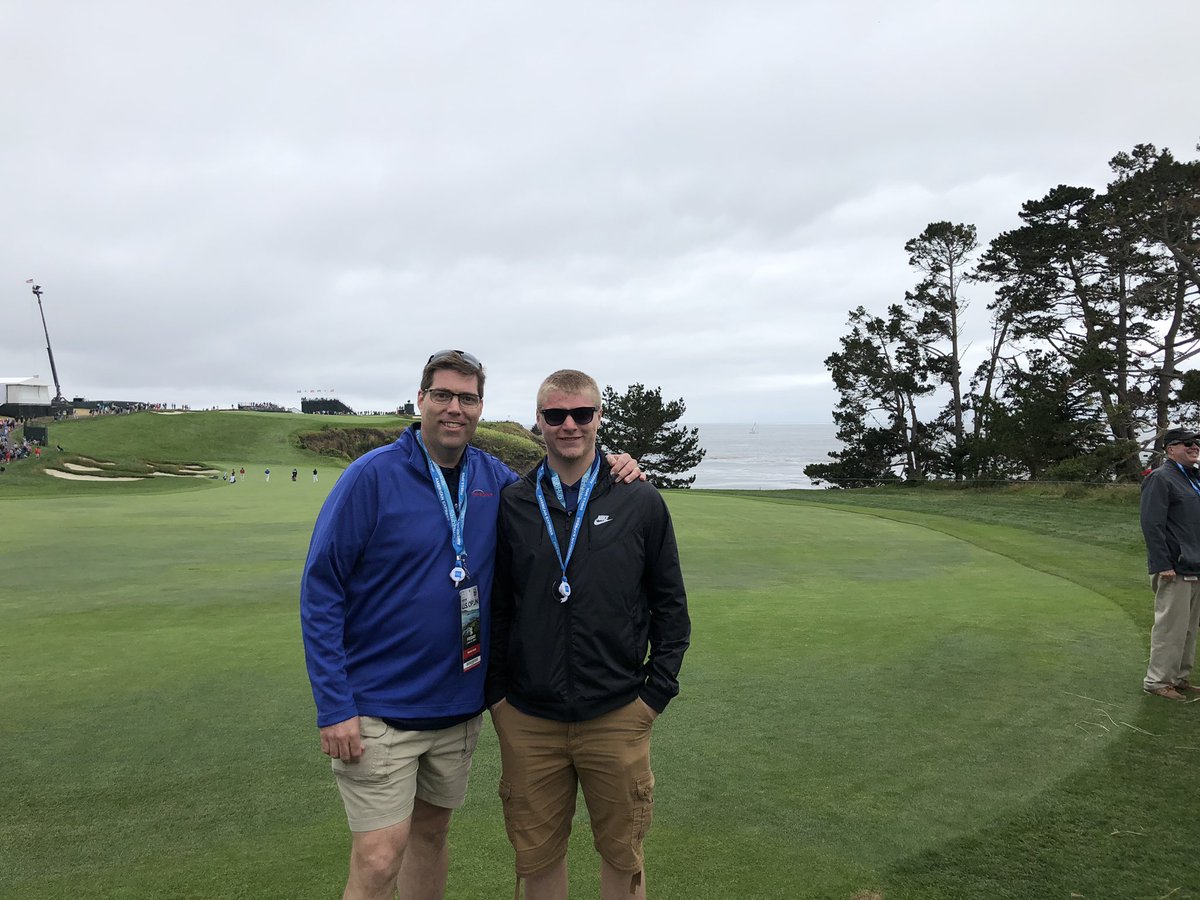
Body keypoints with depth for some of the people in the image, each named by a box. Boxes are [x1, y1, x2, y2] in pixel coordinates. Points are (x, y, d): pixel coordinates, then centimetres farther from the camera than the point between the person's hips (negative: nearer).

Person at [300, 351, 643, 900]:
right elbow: (320, 591, -12)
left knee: (432, 831, 20)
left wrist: (607, 473, -3)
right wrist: (334, 707, -16)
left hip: (460, 704, 5)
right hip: (379, 710, -5)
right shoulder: (372, 476, -13)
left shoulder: (494, 478, 1)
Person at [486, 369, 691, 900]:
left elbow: (670, 605, 4)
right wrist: (496, 694, 3)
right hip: (527, 722, 1)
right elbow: (495, 607, 7)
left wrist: (656, 694, 0)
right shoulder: (512, 506, 1)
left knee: (622, 853, 14)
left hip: (618, 718, -1)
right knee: (536, 855, 14)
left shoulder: (640, 503, -1)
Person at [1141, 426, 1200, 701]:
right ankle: (1158, 680, 7)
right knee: (1170, 626, -4)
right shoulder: (1160, 478, -11)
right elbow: (1151, 524, -17)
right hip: (1175, 570, -8)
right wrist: (1163, 565, -20)